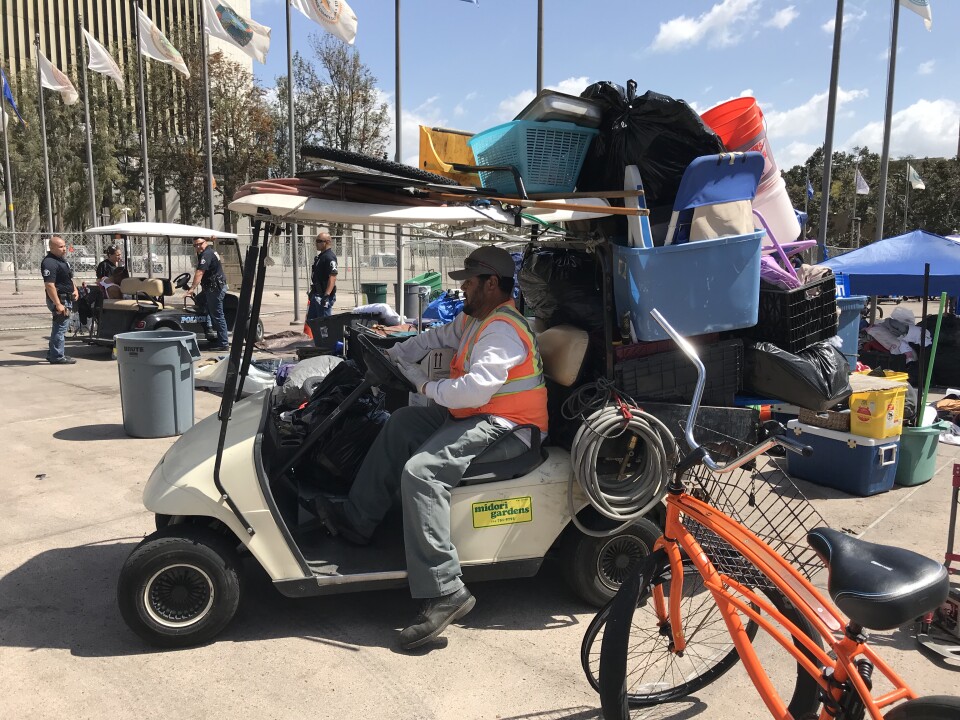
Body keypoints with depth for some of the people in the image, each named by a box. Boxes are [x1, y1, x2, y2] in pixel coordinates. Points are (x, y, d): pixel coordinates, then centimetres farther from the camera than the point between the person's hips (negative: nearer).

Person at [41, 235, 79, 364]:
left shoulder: (62, 260, 14)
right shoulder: (49, 263, -18)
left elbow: (69, 278, 28)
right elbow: (49, 285, -25)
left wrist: (75, 290, 11)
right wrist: (58, 304, -28)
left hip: (67, 298, 10)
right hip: (59, 299, -10)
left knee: (58, 327, 18)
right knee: (60, 326, -6)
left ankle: (52, 354, 29)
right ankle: (57, 357, 0)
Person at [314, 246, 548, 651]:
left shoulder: (502, 329, -19)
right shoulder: (474, 317, 14)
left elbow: (475, 389, -30)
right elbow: (438, 336, 30)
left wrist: (425, 385, -14)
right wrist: (393, 356, 19)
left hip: (503, 427, -11)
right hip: (475, 415, 11)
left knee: (420, 470, -29)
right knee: (401, 424, 15)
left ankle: (445, 593, -27)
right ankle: (356, 521, 18)